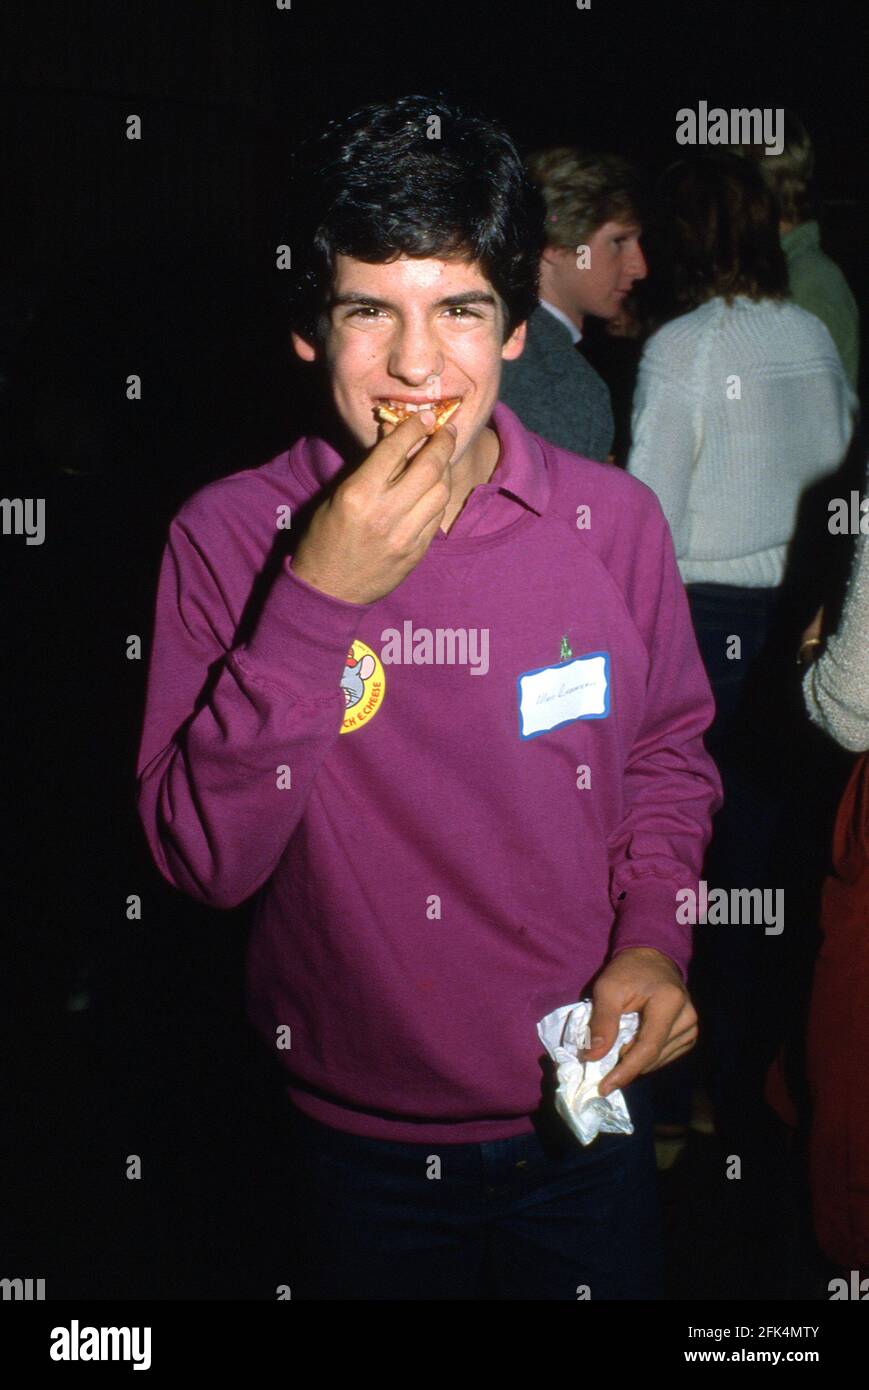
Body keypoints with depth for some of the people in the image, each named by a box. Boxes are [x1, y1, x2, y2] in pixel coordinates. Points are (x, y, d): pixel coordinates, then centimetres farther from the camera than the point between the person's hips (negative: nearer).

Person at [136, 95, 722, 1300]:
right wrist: (315, 606, -28)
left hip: (582, 1118, 1)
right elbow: (201, 863, -19)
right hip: (355, 1144, -1)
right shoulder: (229, 537, -14)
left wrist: (651, 933, -9)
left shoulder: (614, 521, -9)